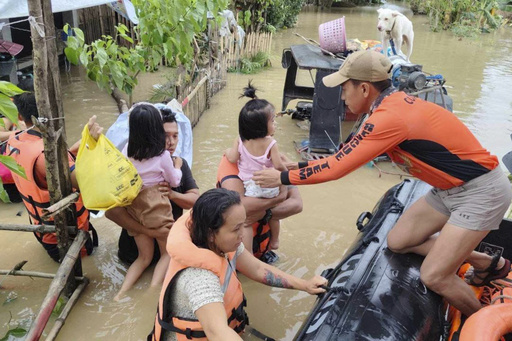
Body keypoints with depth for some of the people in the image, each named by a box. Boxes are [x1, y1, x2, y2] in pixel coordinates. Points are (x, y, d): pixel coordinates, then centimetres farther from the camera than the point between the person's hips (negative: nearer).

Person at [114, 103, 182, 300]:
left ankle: (121, 293, 2)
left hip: (134, 206, 4)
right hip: (156, 207, -4)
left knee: (144, 256, 20)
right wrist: (177, 167, 20)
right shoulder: (162, 155, -14)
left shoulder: (127, 150, -4)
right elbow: (174, 182, 3)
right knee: (167, 253, 15)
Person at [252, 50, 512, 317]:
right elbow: (348, 156, 6)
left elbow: (337, 167, -24)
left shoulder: (389, 117, -28)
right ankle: (489, 263, 26)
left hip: (481, 190, -9)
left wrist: (282, 177, -13)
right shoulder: (394, 103, 0)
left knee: (433, 276, -10)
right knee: (398, 241, 10)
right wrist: (297, 166, 5)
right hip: (451, 187, 9)